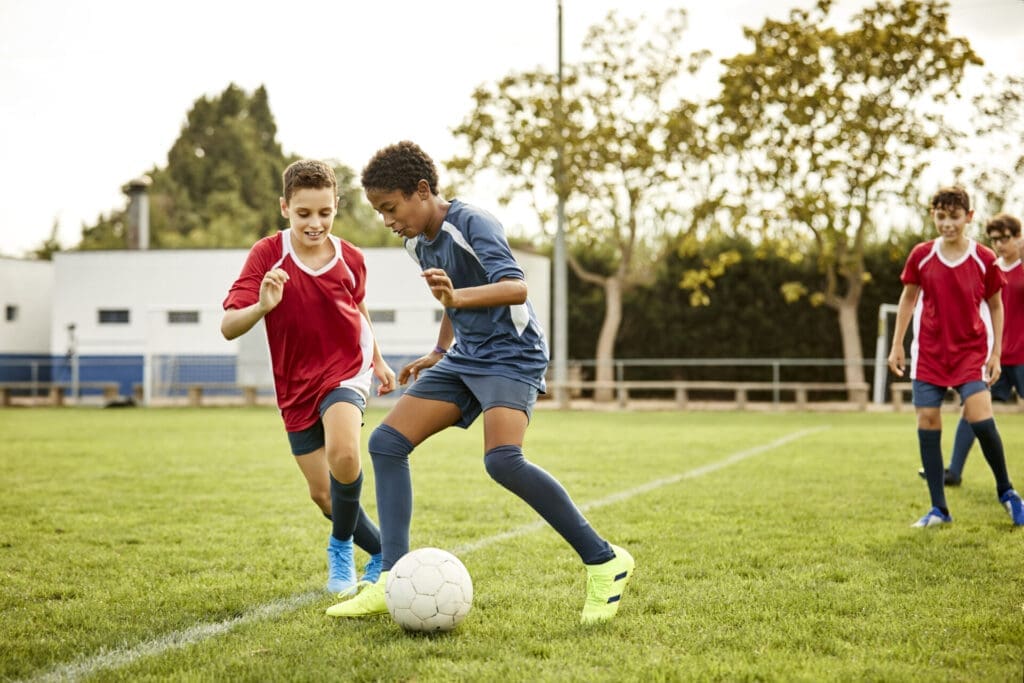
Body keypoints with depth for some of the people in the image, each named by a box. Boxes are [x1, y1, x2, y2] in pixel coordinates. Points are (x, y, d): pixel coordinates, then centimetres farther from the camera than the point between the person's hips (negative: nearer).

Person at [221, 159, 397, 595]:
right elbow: (228, 327, -24)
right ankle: (383, 553, 30)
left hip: (346, 371, -1)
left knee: (343, 453, -30)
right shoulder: (267, 255, -16)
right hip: (297, 386, 1)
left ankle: (341, 548, -6)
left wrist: (378, 360, 24)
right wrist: (261, 306, -44)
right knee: (324, 495, 5)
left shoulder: (351, 259, -8)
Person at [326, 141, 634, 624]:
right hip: (464, 359, 9)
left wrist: (458, 296, -49)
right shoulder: (419, 244, 10)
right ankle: (393, 582, -4)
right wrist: (438, 353, 21)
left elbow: (516, 287, -33)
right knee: (386, 442, -4)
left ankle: (604, 561, -18)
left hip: (511, 354, -9)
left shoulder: (473, 224, -17)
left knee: (502, 460, -30)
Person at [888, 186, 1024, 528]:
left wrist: (995, 353, 0)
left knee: (980, 419, -17)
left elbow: (995, 307, 5)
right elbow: (908, 298, 10)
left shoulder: (984, 260, -5)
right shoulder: (921, 256, -2)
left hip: (972, 352, -2)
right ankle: (939, 509, 8)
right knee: (927, 422, -1)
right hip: (929, 352, 2)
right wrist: (896, 345, 8)